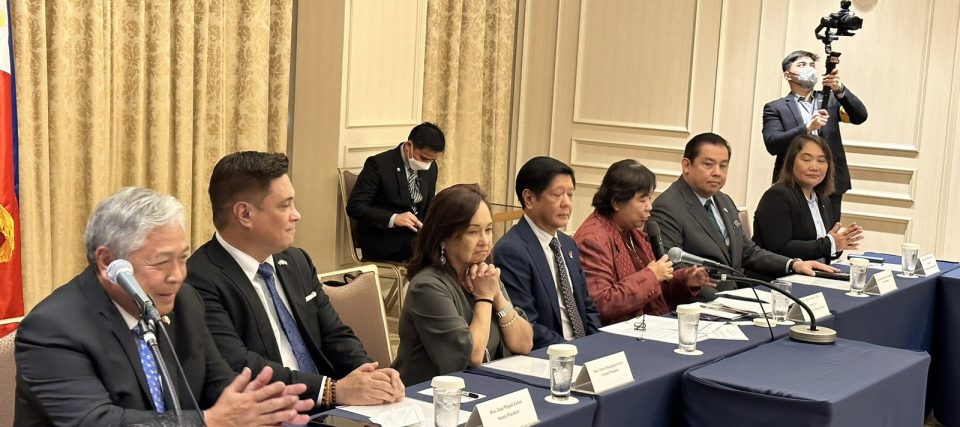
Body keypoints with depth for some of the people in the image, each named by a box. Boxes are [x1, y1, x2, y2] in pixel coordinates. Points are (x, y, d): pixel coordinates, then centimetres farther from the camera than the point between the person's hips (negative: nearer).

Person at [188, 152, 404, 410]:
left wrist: (370, 377, -5)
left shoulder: (297, 262, 12)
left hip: (325, 413, 6)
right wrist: (334, 390, -24)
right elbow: (237, 368, -22)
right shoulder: (201, 281, -13)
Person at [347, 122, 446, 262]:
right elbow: (354, 207, -15)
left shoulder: (430, 167, 7)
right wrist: (393, 219, -28)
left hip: (417, 236, 7)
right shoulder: (379, 164, -11)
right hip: (384, 244, -7)